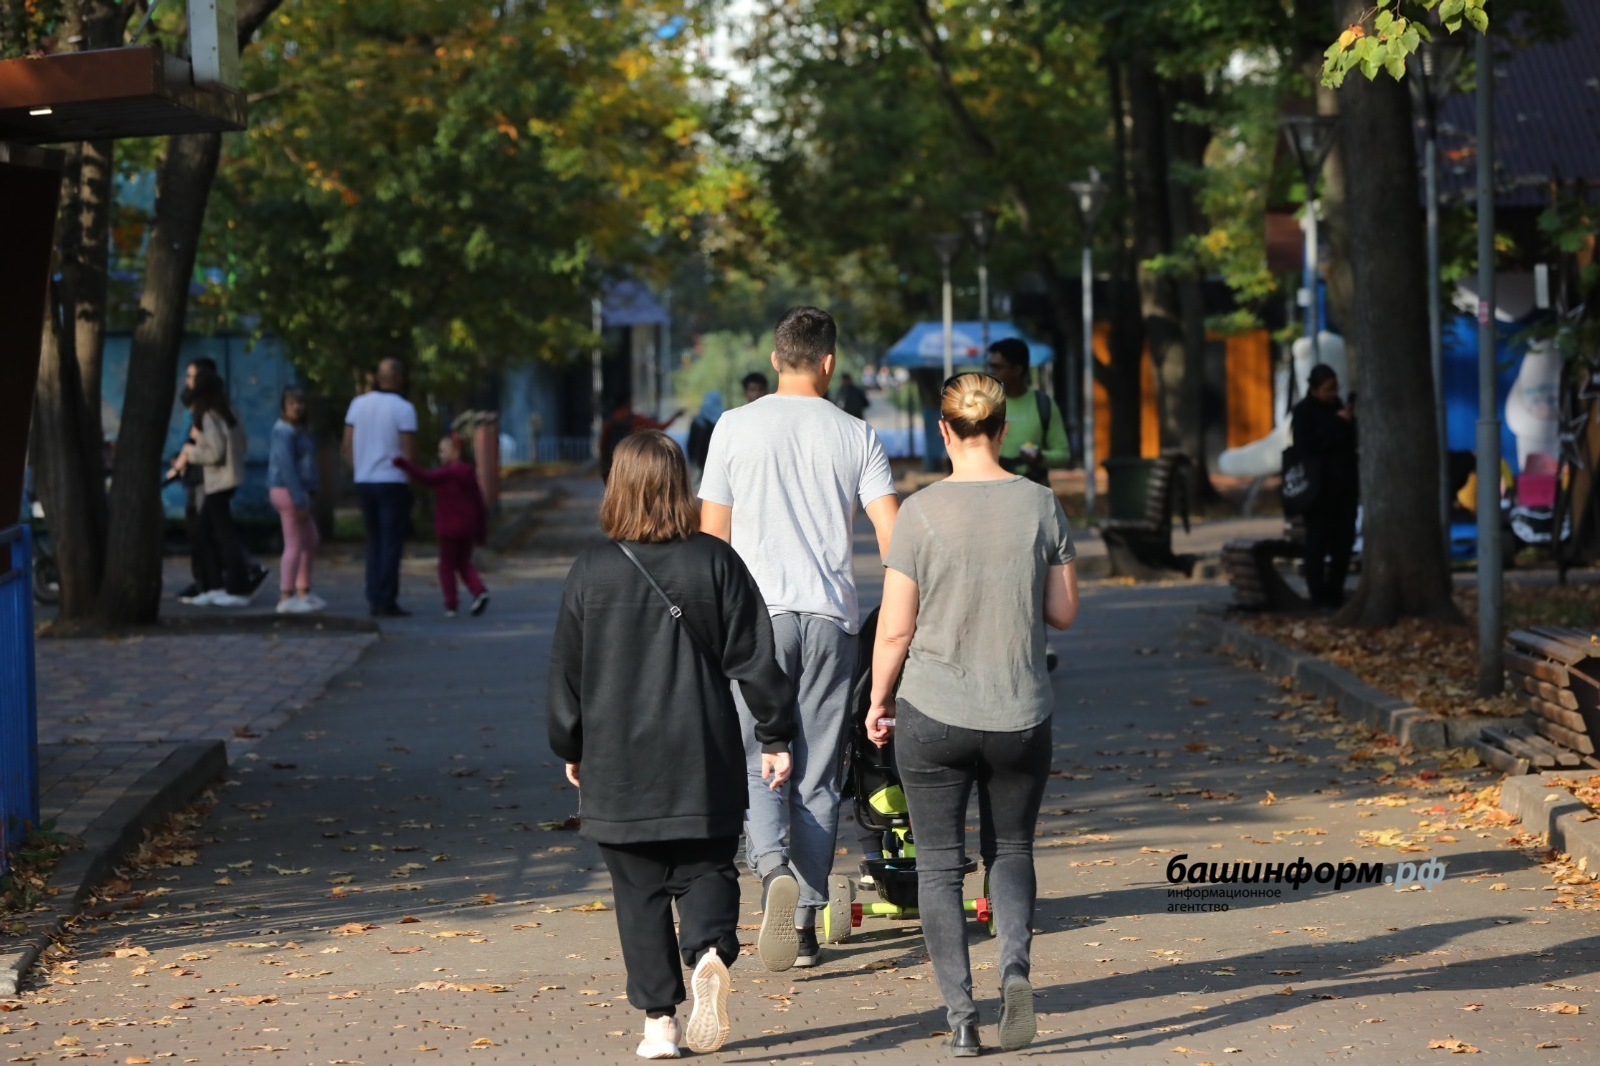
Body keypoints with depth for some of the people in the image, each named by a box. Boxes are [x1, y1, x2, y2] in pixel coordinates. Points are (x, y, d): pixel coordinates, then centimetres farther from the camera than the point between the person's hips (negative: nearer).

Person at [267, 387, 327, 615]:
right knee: (294, 545, -7)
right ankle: (286, 598, -3)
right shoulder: (285, 431, -16)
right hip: (289, 492, -10)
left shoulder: (297, 430, 15)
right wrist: (300, 500, -25)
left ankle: (303, 592, 25)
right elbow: (286, 466, -23)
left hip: (298, 492, 10)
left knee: (311, 542, 17)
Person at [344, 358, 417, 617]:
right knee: (391, 543, -1)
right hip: (393, 481, -5)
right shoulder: (403, 408, -12)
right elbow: (410, 452, -13)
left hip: (364, 481, 5)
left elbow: (347, 446, 7)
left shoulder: (358, 403, 4)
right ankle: (386, 602, -4)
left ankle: (374, 599, 11)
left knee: (374, 541, 15)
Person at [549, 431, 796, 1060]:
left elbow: (566, 673, 4)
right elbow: (753, 658, -2)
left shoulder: (592, 572, -3)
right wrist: (775, 736, 7)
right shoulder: (716, 562, -2)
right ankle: (710, 952, -19)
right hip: (704, 763, 0)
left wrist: (571, 750, 17)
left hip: (618, 767, 0)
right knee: (706, 870, 10)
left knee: (640, 892, 7)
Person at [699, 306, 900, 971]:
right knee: (817, 774, 7)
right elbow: (893, 536, -2)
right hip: (831, 617, 1)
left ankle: (774, 868, -24)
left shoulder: (735, 428, 2)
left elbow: (713, 535, 3)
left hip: (758, 613, -1)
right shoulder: (856, 437, 4)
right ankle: (806, 923, 7)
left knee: (756, 762, 4)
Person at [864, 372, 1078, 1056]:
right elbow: (1063, 613, 3)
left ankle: (960, 1015, 2)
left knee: (939, 864, 8)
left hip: (933, 716, -2)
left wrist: (877, 701, 7)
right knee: (1010, 851, 19)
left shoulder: (923, 512, -9)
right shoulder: (1040, 505, -3)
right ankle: (1015, 967, -6)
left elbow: (895, 629, -7)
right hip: (1021, 717, 2)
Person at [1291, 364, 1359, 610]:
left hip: (1344, 487, 6)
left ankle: (1335, 594, 11)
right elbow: (1308, 445, -17)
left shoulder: (1337, 407, 14)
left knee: (1343, 543, 4)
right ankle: (1319, 597, -2)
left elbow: (1353, 442, 18)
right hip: (1319, 488, -6)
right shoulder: (1304, 412, -4)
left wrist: (1353, 423, -2)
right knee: (1317, 544, -4)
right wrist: (1338, 423, -17)